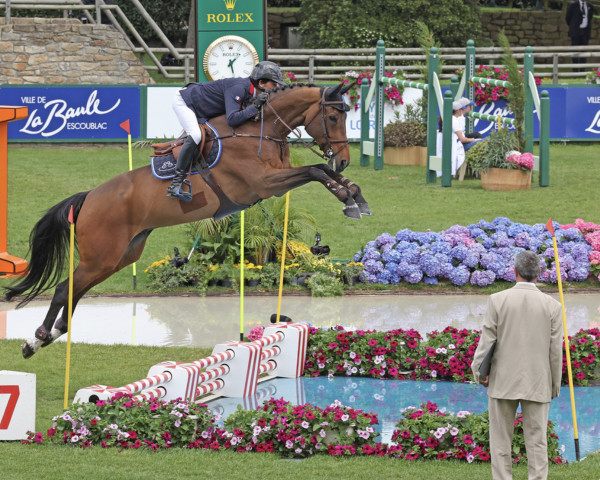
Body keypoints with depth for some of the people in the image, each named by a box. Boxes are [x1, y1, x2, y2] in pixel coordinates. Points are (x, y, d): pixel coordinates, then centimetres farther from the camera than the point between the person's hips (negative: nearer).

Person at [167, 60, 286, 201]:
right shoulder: (238, 88, -32)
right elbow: (232, 119, -41)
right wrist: (255, 106, -37)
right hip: (183, 101, -10)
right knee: (195, 135, -28)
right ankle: (175, 184, -28)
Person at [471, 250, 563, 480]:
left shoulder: (497, 300, -7)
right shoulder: (552, 306, -5)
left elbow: (486, 341, -5)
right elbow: (555, 351, -2)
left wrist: (478, 373, 8)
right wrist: (555, 386, 9)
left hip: (503, 383, 0)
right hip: (538, 384, 0)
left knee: (501, 442, 7)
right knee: (537, 442, 4)